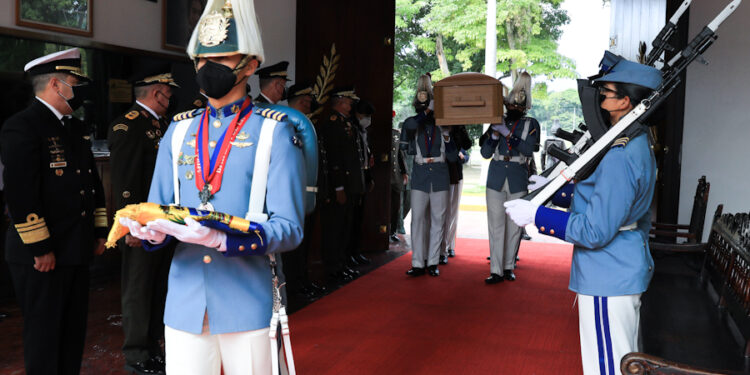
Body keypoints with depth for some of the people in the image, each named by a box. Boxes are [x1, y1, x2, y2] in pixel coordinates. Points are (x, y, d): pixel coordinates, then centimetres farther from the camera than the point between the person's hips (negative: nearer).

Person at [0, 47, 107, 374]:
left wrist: (99, 231, 16)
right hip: (41, 255, -8)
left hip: (77, 250, 9)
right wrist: (40, 248, -20)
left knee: (74, 330, 17)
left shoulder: (75, 128, 15)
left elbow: (93, 182, 20)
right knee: (44, 334, 4)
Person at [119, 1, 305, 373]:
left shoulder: (274, 132, -4)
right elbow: (157, 210, 12)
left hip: (246, 303, -3)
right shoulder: (179, 130, 10)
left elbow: (289, 228, -9)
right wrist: (154, 231, -13)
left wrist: (222, 239, -25)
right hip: (184, 303, 3)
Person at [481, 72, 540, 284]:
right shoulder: (497, 122, 10)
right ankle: (496, 271, 1)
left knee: (514, 226, 5)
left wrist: (507, 133, -17)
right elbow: (485, 153, 7)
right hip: (496, 180, 2)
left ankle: (509, 267, 18)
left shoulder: (531, 124, 4)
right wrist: (495, 135, -9)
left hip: (518, 181, -1)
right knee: (496, 225, -1)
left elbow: (529, 149, -13)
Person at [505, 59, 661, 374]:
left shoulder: (619, 157, -25)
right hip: (629, 271, 11)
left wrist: (535, 215, -20)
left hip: (608, 278, -11)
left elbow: (596, 232, -26)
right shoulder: (639, 144, 8)